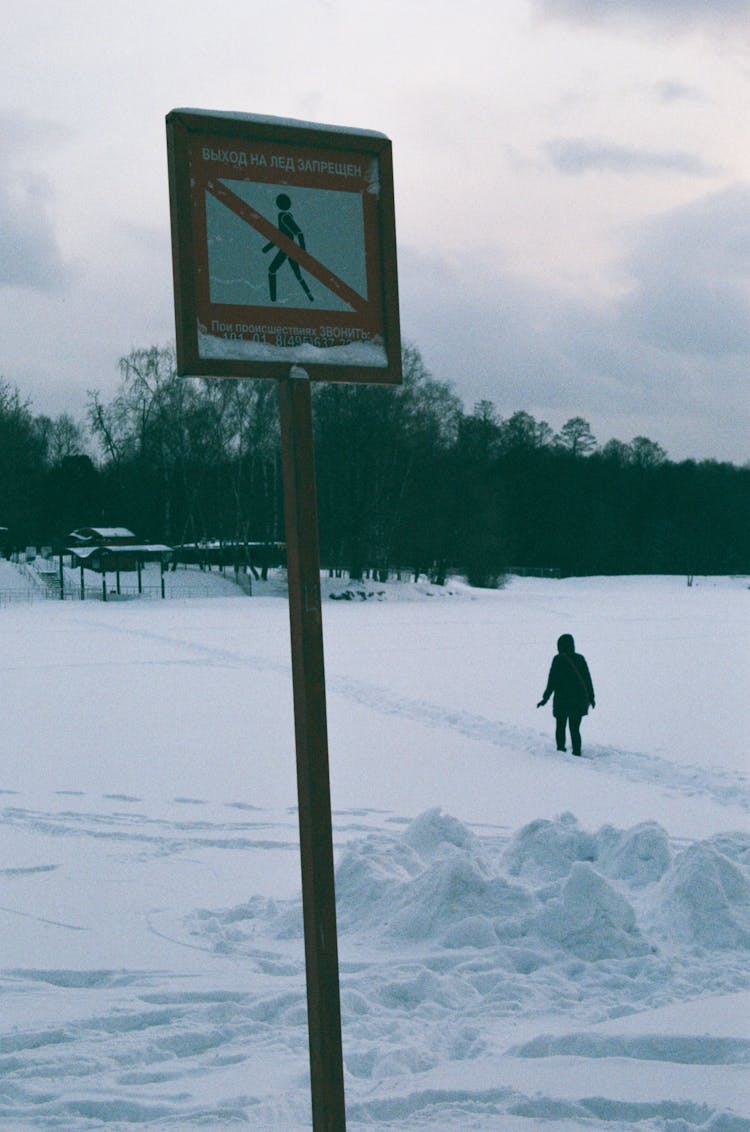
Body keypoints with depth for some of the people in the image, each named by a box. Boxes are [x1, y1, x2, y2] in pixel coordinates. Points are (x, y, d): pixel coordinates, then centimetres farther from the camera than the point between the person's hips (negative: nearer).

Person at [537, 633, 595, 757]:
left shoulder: (558, 660, -10)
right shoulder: (580, 659, 1)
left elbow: (552, 681, -11)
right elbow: (587, 679, 6)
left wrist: (545, 698, -4)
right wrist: (591, 697, 17)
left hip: (563, 700, -3)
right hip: (580, 700, 3)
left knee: (560, 728, 13)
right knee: (575, 729, 9)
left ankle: (561, 751, 10)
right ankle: (577, 754, 4)